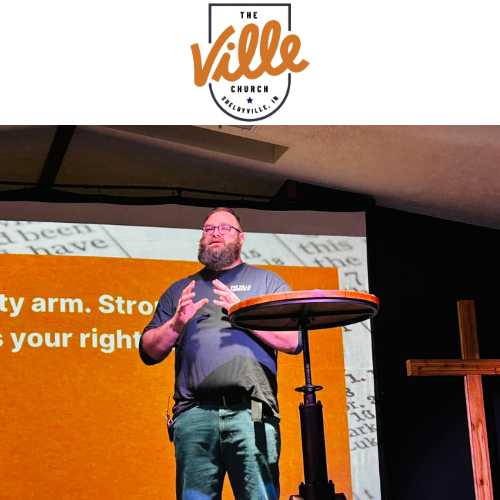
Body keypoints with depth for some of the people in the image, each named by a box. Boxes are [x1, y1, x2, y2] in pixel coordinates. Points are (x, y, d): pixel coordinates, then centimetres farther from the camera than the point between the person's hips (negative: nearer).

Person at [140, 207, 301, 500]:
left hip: (250, 413, -2)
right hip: (194, 415, 2)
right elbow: (149, 352, 18)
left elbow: (295, 341, 4)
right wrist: (177, 323, -1)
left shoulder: (266, 281, 17)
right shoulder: (180, 290, 24)